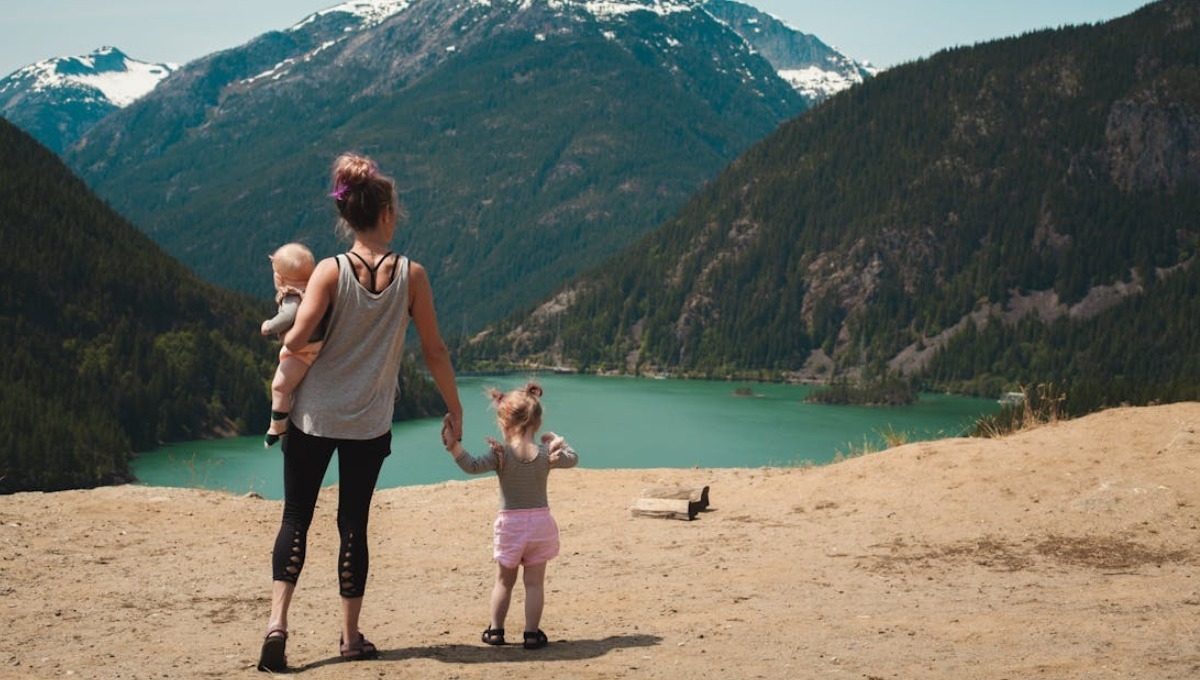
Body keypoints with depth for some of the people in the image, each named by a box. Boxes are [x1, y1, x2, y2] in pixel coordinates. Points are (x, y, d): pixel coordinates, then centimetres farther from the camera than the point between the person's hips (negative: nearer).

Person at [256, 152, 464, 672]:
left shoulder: (330, 271, -9)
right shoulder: (411, 274, -6)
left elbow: (296, 340, -18)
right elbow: (434, 350, -2)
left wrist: (282, 337, 7)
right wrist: (454, 409, 9)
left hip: (314, 415, -1)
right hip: (369, 424, 1)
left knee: (296, 517, 8)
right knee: (353, 523, 11)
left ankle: (278, 620, -8)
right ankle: (351, 636, 17)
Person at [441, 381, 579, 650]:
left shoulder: (501, 453, -13)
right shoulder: (546, 454, -4)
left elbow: (473, 466, -25)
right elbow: (573, 459, 13)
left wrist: (454, 446, -28)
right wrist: (558, 440, 26)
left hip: (510, 524, -1)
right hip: (540, 522, 1)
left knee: (504, 581, 14)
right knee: (534, 582, 6)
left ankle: (495, 631, 19)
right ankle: (532, 633, 6)